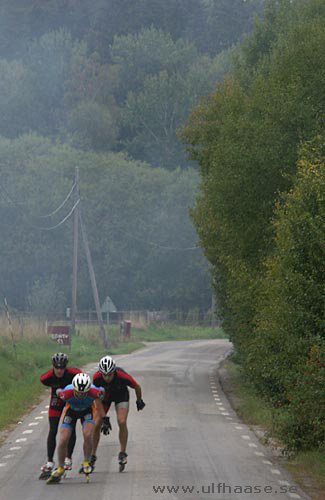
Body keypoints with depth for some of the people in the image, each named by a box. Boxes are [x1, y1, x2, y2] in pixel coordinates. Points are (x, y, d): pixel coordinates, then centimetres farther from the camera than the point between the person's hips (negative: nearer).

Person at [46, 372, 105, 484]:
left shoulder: (94, 392, -38)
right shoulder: (66, 393, -38)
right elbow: (58, 392, -14)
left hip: (87, 410, 0)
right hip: (71, 410, 0)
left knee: (87, 435, -26)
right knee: (63, 440, -11)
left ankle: (86, 463, -2)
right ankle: (60, 469, 10)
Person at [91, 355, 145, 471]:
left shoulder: (122, 376, -37)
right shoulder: (97, 378, -33)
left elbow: (137, 387, -16)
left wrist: (139, 401, 2)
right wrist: (104, 418, -20)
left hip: (121, 395, -1)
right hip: (105, 395, 1)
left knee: (122, 422, -22)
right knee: (96, 424, -7)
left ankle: (123, 453, -7)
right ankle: (92, 456, 8)